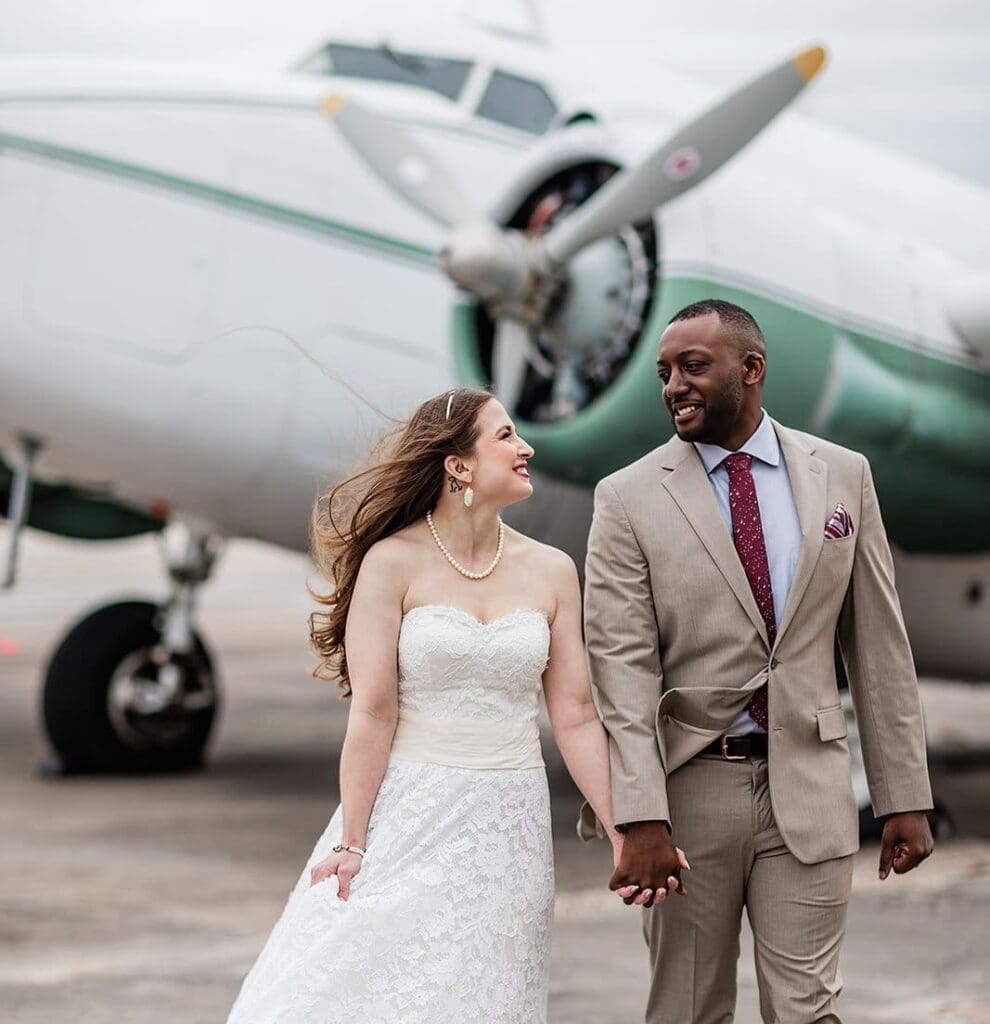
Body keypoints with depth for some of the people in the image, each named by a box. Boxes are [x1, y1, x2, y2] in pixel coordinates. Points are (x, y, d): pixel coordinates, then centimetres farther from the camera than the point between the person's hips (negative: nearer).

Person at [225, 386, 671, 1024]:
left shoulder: (551, 571, 5)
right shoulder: (393, 562, -6)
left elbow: (575, 714, 5)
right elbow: (373, 713, -8)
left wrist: (622, 834, 0)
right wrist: (352, 842, -10)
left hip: (509, 825, 3)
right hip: (409, 817, -3)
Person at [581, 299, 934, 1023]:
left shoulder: (843, 475, 5)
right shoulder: (629, 497, -3)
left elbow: (879, 644, 7)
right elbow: (622, 665, -9)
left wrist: (905, 798, 4)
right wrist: (640, 818, -18)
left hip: (807, 787, 1)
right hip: (688, 785, -1)